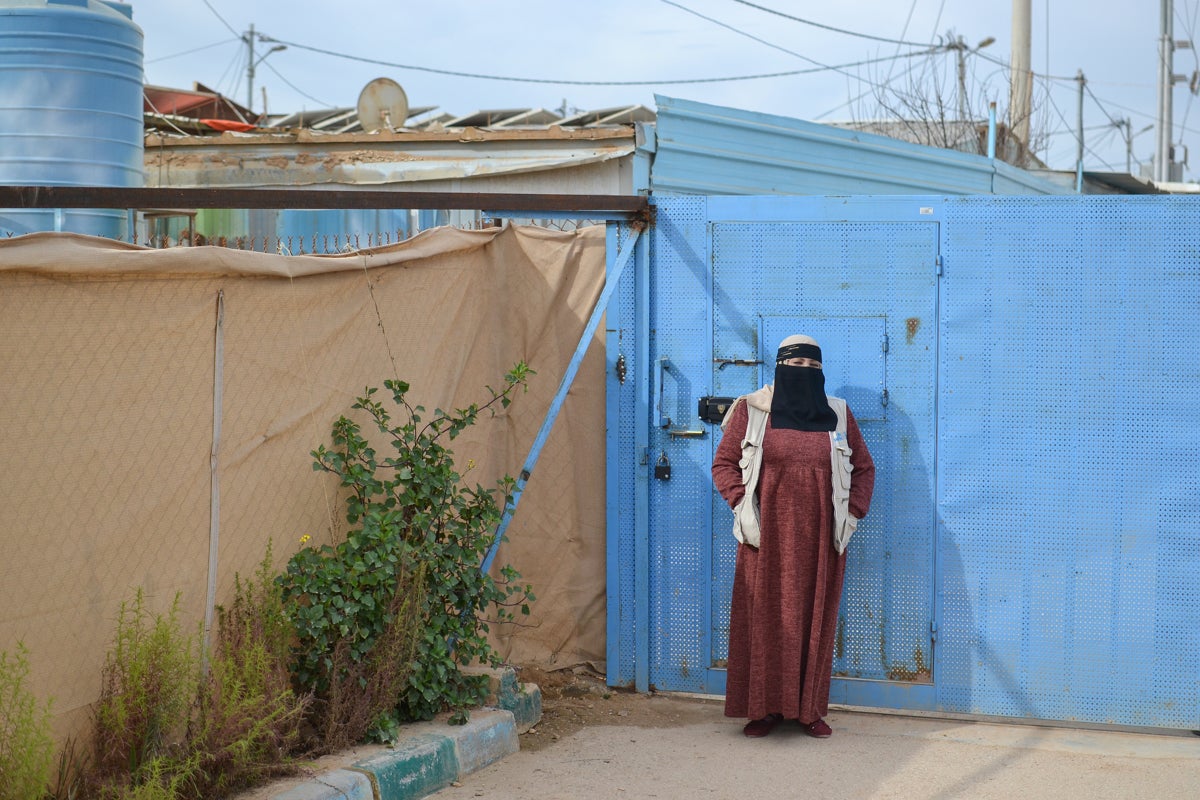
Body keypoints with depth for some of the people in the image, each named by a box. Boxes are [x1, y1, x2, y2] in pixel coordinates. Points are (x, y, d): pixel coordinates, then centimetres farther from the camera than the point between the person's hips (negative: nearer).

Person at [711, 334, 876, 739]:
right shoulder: (750, 410, 2)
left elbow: (864, 468, 14)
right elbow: (724, 463, 5)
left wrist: (853, 513, 4)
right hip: (767, 535, -1)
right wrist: (741, 504, -8)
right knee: (765, 617, -1)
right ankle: (764, 708, 8)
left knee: (815, 619, 4)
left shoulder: (838, 414, 7)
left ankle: (810, 708, 12)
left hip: (820, 538, 2)